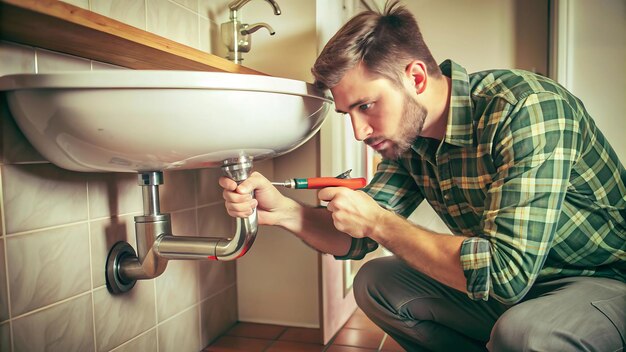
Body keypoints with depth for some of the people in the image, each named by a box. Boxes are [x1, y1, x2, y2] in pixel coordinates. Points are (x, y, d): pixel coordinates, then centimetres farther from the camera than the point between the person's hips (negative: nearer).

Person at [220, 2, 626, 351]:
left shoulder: (528, 108, -27)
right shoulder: (408, 136, -5)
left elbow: (505, 272, -33)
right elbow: (358, 238, -2)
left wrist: (378, 222, -26)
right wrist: (284, 211, -20)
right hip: (510, 281, 6)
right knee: (375, 282, -3)